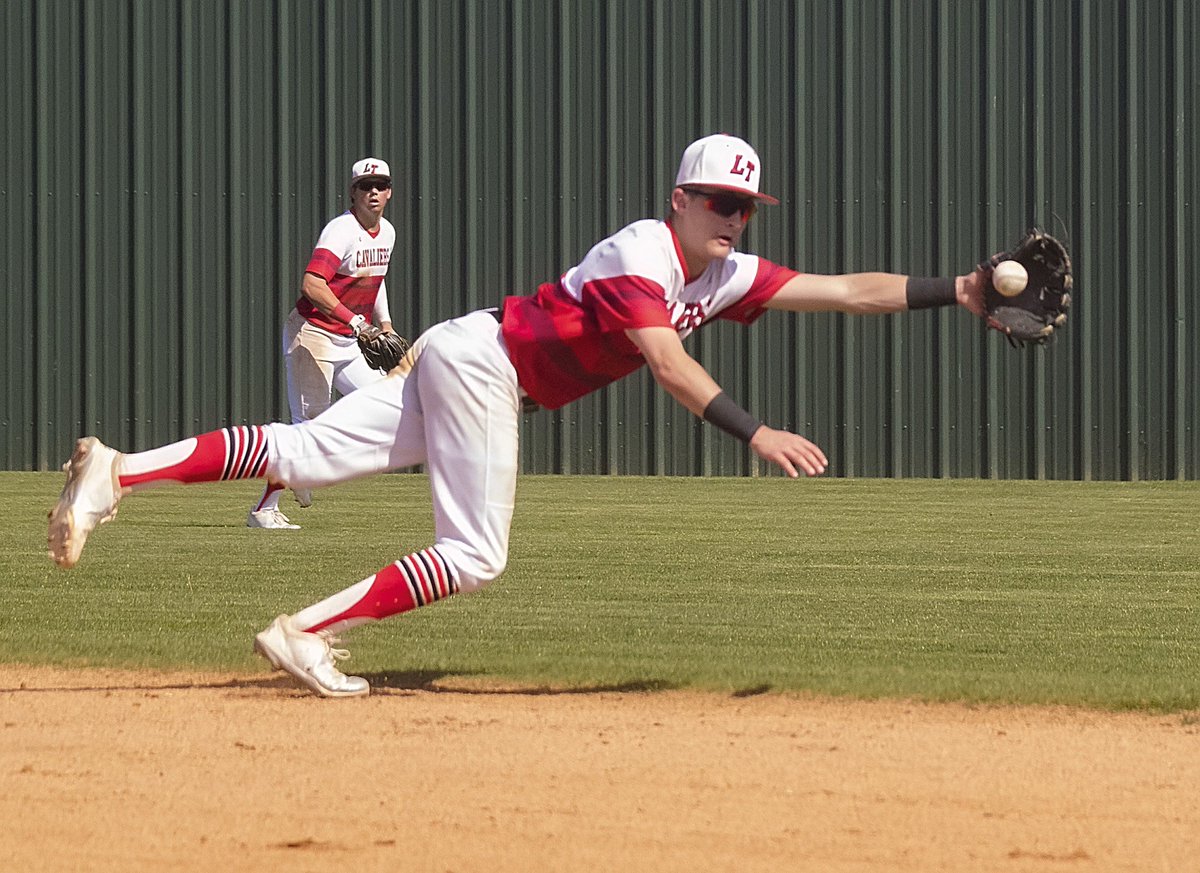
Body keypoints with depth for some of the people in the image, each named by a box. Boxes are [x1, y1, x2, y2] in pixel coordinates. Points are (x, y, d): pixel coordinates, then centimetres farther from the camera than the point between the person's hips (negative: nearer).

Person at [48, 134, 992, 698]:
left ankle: (118, 471, -9)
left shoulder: (728, 274, 9)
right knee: (473, 555, -7)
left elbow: (846, 290, 6)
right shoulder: (643, 250, -16)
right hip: (479, 356, -8)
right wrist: (756, 433, -37)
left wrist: (954, 291, -3)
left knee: (305, 454, -1)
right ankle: (307, 633, -6)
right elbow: (668, 362, -29)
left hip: (465, 368, 8)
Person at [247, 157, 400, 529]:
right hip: (313, 334, -9)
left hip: (348, 343, 9)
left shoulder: (387, 232, 10)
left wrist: (385, 324, 18)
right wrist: (355, 320, -36)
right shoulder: (342, 231, -19)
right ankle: (264, 510, -6)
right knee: (309, 423, -12)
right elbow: (312, 285, -31)